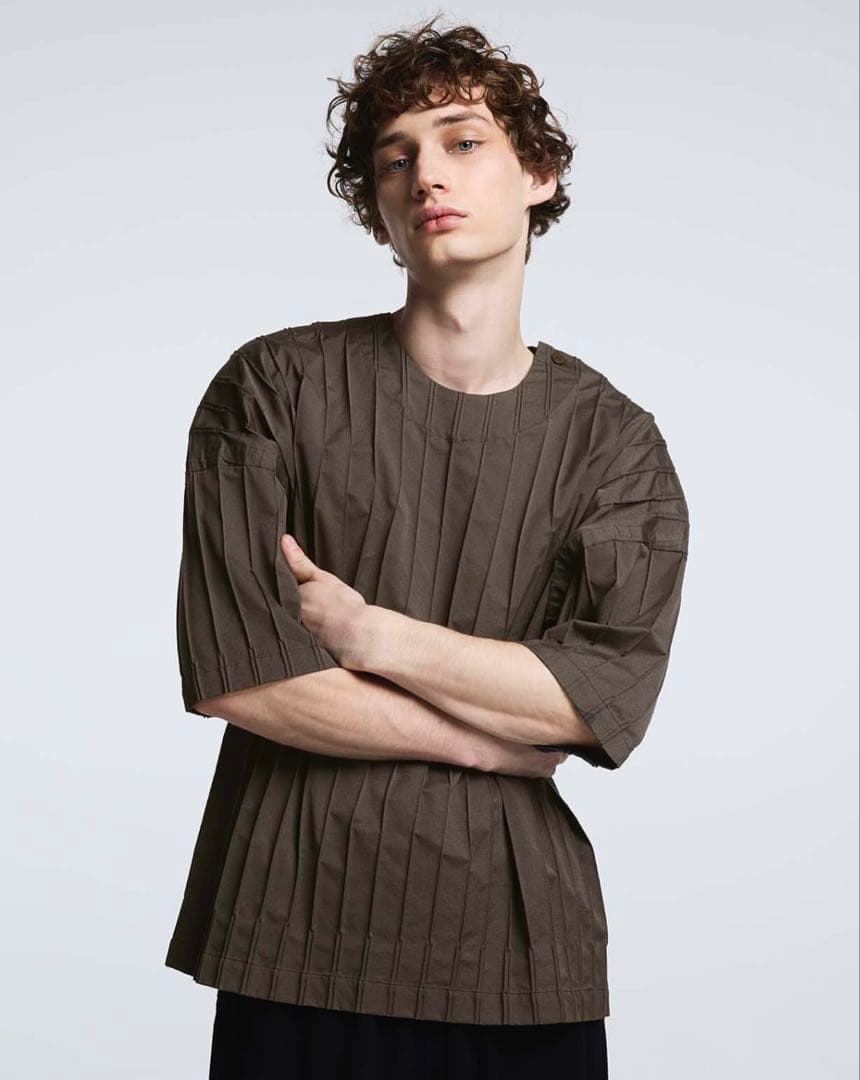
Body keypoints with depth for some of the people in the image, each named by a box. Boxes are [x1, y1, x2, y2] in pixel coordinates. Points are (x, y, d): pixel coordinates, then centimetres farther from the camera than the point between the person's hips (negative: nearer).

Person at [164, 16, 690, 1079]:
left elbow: (610, 695, -11)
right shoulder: (275, 386, -3)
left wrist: (363, 631, -13)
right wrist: (492, 742, -7)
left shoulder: (615, 441, 1)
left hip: (522, 940, 2)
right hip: (301, 934, -1)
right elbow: (233, 676, -12)